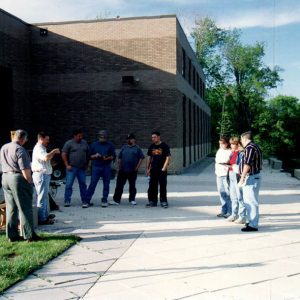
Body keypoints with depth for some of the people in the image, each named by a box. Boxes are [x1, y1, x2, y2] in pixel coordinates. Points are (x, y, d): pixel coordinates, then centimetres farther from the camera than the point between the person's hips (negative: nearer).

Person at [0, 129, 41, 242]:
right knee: (25, 208, -1)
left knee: (11, 208, 12)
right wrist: (30, 182, -10)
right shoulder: (20, 149, -14)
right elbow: (25, 169, -18)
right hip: (18, 178, -8)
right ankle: (29, 235, 2)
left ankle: (12, 235, 17)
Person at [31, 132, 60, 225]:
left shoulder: (42, 148, 18)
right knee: (42, 197, -8)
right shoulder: (38, 148, -15)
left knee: (44, 196, 19)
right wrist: (54, 151, -18)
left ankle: (45, 215, 30)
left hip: (44, 175, 11)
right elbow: (46, 158, -32)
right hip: (41, 175, -11)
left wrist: (53, 153, 12)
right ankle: (41, 219, -4)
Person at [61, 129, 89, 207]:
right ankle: (67, 201, 2)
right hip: (71, 168, -4)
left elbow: (88, 154, 18)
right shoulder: (69, 143, -3)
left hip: (82, 168, 4)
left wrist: (86, 164, 10)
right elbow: (63, 154, -6)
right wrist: (67, 165, -11)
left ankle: (84, 200, 15)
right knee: (69, 184, -5)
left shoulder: (84, 143, 12)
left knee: (83, 184, 7)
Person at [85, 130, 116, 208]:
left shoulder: (110, 145, 7)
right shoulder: (94, 144, 10)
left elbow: (113, 156, 6)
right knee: (92, 184, -5)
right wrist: (95, 155, -9)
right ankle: (87, 201, -3)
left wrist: (107, 158, -13)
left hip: (107, 167, 0)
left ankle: (104, 200, 15)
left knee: (106, 184, 4)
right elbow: (90, 156, 12)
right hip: (96, 167, 0)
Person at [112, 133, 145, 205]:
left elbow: (141, 158, -1)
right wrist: (119, 166, 5)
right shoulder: (124, 147, 11)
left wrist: (137, 167, -8)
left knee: (132, 185, 8)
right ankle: (116, 199, 2)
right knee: (119, 185, -1)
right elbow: (119, 158, 14)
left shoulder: (137, 148, 2)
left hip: (133, 171, -2)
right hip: (123, 170, 2)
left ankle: (132, 199, 18)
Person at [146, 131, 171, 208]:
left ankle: (163, 201, 7)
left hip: (162, 170, -5)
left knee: (162, 186, -1)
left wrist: (164, 168, -16)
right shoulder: (151, 146, 10)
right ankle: (152, 201, 16)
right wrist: (147, 168, 10)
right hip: (153, 170, 5)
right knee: (152, 186, 7)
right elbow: (149, 157, 16)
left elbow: (168, 157, -8)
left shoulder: (164, 146, -5)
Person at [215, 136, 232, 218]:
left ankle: (230, 212, 2)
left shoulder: (230, 152, -8)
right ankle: (223, 211, 20)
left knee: (228, 194, -5)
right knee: (221, 193, 11)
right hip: (219, 175, 8)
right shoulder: (219, 151, 15)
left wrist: (226, 164, -22)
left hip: (226, 175, -7)